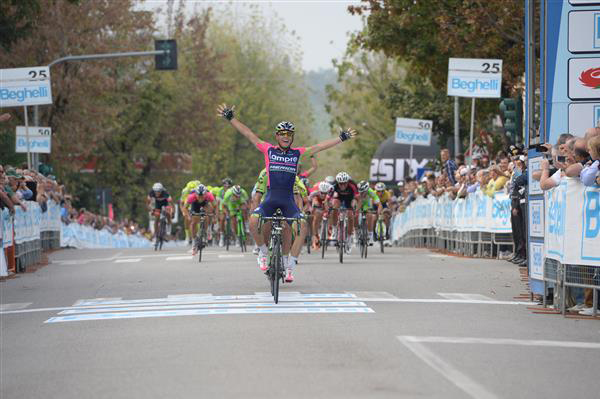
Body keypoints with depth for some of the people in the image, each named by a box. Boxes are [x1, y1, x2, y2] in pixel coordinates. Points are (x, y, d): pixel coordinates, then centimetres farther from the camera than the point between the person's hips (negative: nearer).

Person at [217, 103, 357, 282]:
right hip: (271, 198, -1)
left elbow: (319, 147, 9)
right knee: (253, 220, -27)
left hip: (288, 199, 1)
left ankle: (290, 265, -10)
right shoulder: (268, 150, 5)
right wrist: (230, 118, 2)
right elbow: (248, 134, 5)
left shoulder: (297, 153, 7)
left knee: (302, 225, -23)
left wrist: (342, 138, 9)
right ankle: (263, 251, 2)